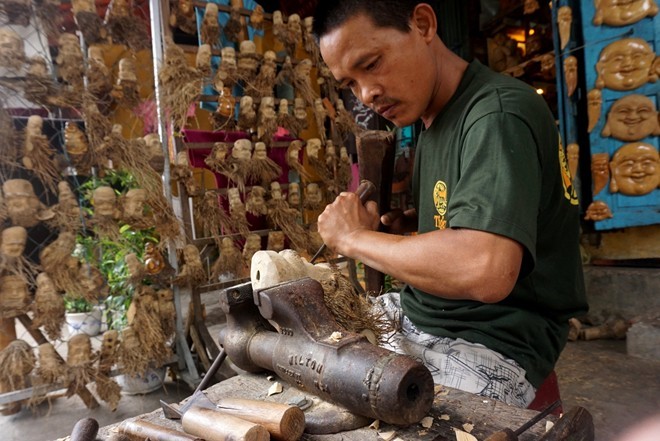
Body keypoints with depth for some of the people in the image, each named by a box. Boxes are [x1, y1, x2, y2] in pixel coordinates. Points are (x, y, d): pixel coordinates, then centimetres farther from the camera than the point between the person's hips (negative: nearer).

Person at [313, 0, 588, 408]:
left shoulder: (499, 113, -20)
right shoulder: (435, 121, 8)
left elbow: (484, 271, -34)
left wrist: (355, 238, -21)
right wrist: (402, 221, 0)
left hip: (490, 344, -8)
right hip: (416, 313, 9)